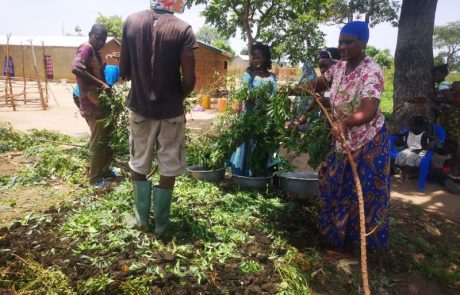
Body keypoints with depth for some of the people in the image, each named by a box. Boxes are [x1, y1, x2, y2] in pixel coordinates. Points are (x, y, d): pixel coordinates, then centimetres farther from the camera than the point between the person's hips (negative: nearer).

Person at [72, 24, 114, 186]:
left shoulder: (95, 52, 17)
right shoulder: (86, 48, -13)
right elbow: (76, 68, -29)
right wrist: (101, 83, -29)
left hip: (100, 102, 10)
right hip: (93, 104, -10)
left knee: (107, 137, 17)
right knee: (98, 140, -2)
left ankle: (104, 170, 30)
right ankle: (95, 177, 10)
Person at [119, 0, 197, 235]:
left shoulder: (131, 21, -1)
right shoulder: (182, 29, -11)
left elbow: (123, 70, 2)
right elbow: (189, 80, -15)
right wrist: (177, 98, 5)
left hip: (139, 107, 3)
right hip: (170, 111, -3)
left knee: (138, 166, 18)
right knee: (168, 169, 11)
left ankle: (142, 220, 25)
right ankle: (161, 224, 20)